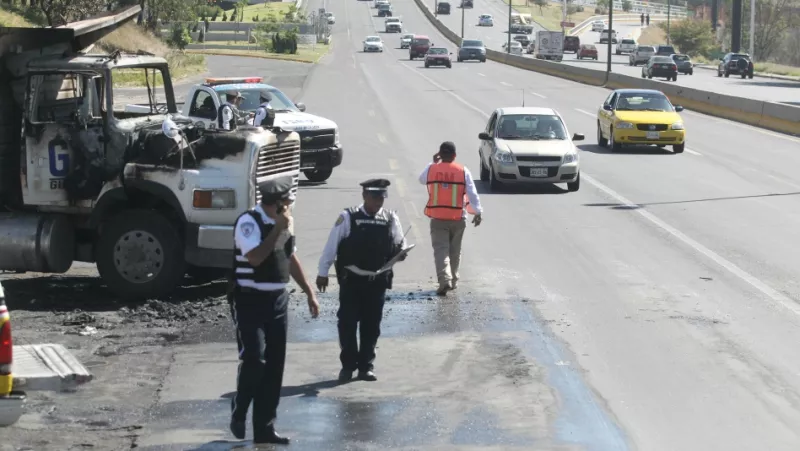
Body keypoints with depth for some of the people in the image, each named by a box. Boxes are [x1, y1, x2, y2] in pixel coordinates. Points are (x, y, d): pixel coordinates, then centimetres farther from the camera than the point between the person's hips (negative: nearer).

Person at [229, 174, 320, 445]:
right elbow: (255, 257, -27)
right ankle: (238, 413, 10)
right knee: (254, 359, -15)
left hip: (278, 300, 7)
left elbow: (291, 257, 19)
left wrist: (309, 292, 19)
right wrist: (277, 230, -23)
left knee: (275, 365, 6)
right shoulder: (249, 222, -15)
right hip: (251, 300, -7)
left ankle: (264, 428, 13)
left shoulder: (284, 222, 9)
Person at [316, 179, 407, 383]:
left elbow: (399, 244, 9)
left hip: (377, 281, 2)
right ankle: (348, 365, 13)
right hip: (351, 280, -2)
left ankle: (366, 366, 18)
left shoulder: (391, 219, 2)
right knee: (347, 323, 1)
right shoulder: (348, 217, -8)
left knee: (371, 325, 8)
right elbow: (332, 245, -3)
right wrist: (323, 272, -1)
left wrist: (400, 252, -15)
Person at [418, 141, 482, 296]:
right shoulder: (463, 171, -4)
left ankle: (444, 279, -22)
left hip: (437, 218, -1)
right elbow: (472, 193, -7)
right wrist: (478, 212, -3)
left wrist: (433, 163, 23)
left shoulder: (431, 169, -2)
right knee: (455, 251, 16)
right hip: (458, 218, 1)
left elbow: (422, 179, 20)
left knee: (440, 250, -4)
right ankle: (453, 281, 25)